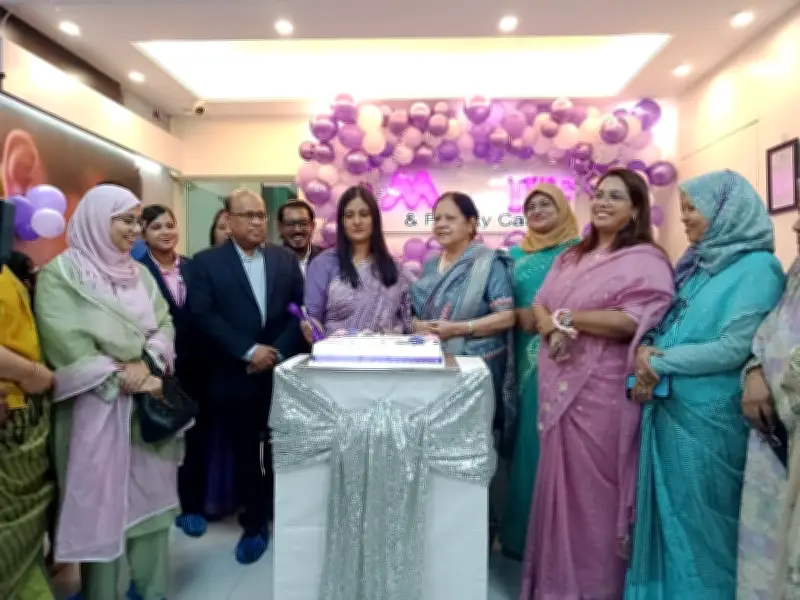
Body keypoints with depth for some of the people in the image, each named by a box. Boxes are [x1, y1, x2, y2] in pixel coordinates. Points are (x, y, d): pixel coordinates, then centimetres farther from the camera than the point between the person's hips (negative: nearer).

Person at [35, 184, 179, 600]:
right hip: (96, 407, -5)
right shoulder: (61, 272, -7)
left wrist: (145, 365, -12)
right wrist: (122, 377, -15)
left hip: (149, 401, 6)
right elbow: (67, 342, -15)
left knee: (150, 495, 12)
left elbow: (164, 323, 6)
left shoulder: (139, 273, 11)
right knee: (101, 502, 5)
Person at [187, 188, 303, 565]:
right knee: (246, 454, 10)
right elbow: (203, 316, -10)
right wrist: (249, 350, -16)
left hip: (282, 372, 2)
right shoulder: (206, 262, -1)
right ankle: (254, 525, 28)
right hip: (236, 377, -2)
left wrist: (277, 351, -10)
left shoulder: (286, 259, 6)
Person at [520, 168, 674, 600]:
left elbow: (633, 321, -19)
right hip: (559, 387, 7)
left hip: (602, 391, -6)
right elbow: (539, 305, 12)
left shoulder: (646, 260, -6)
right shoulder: (571, 257, 17)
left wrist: (566, 317, -13)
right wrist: (551, 326, -11)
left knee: (592, 489, 3)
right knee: (560, 483, 14)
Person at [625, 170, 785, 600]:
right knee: (668, 511, 18)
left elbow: (734, 348, -20)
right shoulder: (698, 263, 12)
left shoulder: (756, 267, -12)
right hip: (669, 407, 7)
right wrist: (647, 353, -7)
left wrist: (659, 363, -13)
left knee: (700, 519, 9)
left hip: (708, 417, -7)